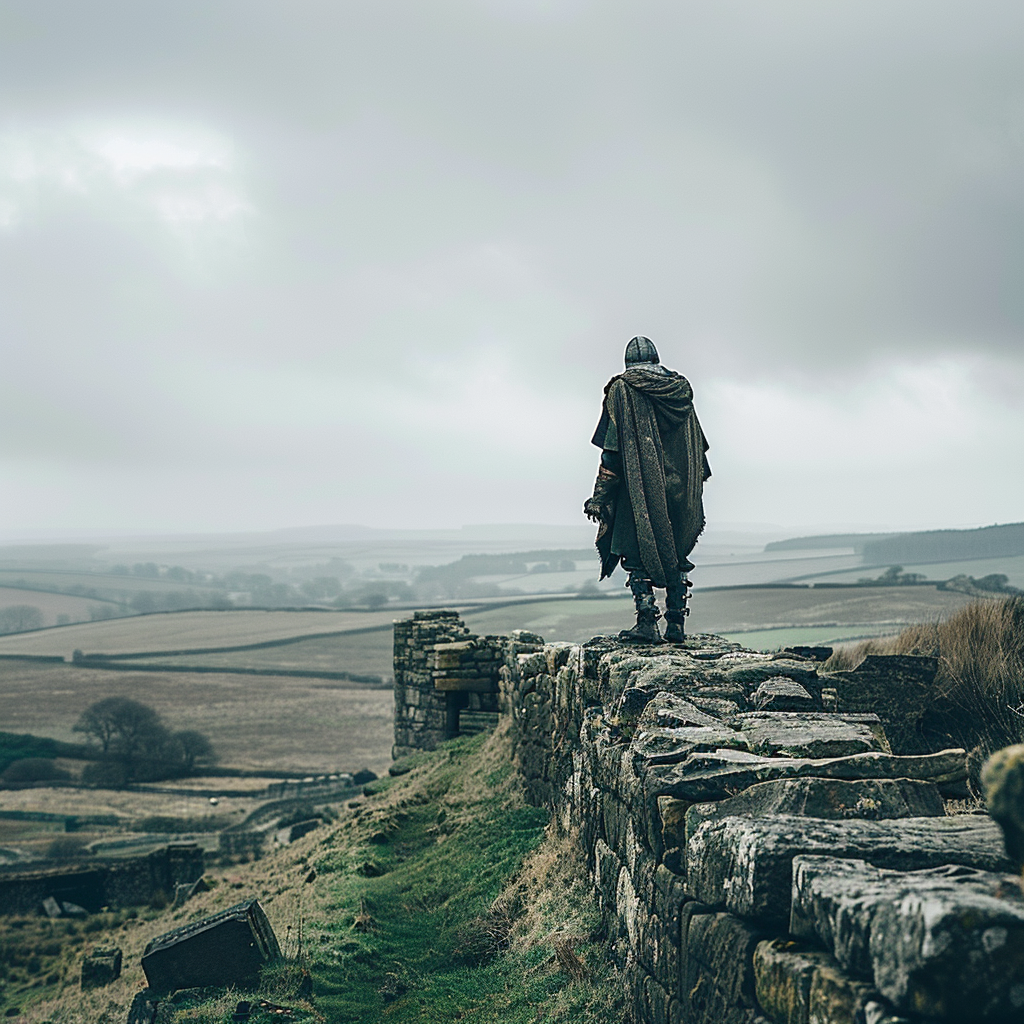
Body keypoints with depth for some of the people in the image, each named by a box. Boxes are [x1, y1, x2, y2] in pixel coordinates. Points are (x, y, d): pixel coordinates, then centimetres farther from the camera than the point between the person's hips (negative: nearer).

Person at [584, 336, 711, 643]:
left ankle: (647, 623, -6)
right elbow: (697, 447, 14)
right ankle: (676, 624, 12)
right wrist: (694, 488, 21)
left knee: (639, 553, 1)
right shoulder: (680, 388, 12)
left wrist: (600, 495, -5)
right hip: (680, 487, 4)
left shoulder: (622, 389, -1)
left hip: (640, 487, -4)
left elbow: (612, 449, -7)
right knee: (675, 553, 13)